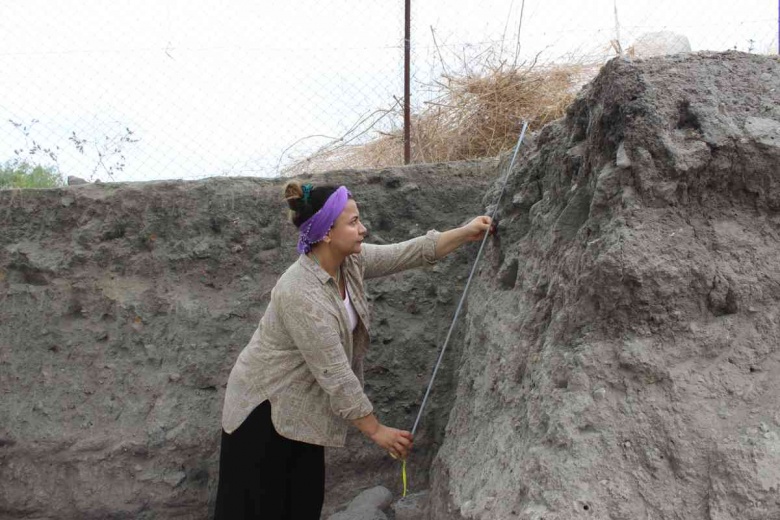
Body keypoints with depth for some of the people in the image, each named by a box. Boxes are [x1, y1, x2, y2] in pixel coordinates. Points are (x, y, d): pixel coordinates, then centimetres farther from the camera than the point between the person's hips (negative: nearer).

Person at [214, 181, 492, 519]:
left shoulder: (350, 261, -7)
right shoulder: (300, 294, -30)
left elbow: (410, 253, 1)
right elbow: (335, 374, -26)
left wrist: (467, 232, -5)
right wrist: (376, 430, -18)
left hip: (301, 405, 8)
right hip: (265, 405, -8)